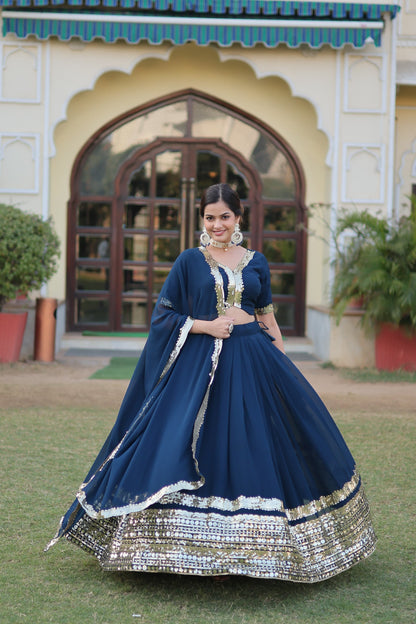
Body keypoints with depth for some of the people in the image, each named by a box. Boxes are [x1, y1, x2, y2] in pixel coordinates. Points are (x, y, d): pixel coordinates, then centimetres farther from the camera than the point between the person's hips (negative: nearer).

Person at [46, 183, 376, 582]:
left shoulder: (256, 262, 10)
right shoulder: (189, 261, 3)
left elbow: (267, 317, 14)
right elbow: (164, 314, 1)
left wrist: (283, 365, 8)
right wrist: (206, 326, -12)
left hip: (253, 359, 3)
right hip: (201, 362, -2)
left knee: (256, 447, 3)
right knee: (202, 446, -6)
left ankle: (253, 543, 17)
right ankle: (206, 547, 5)